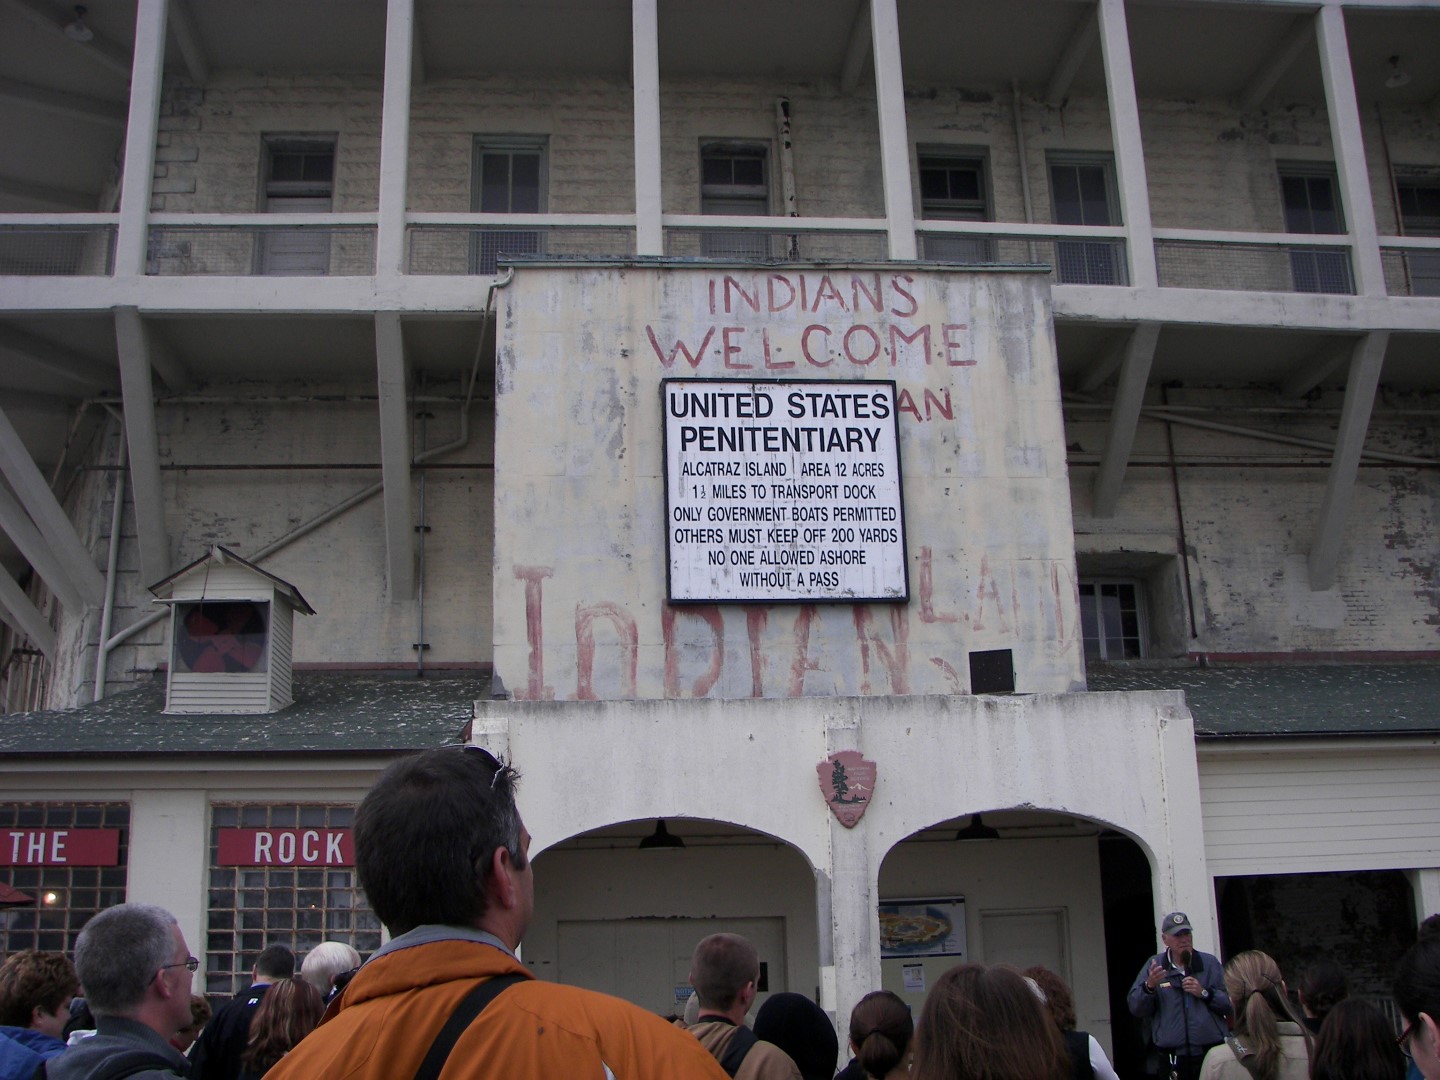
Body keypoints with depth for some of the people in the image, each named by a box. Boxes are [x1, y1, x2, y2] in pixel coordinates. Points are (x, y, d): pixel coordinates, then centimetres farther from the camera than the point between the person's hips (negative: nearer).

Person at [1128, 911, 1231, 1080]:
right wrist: (1149, 986, -17)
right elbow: (1135, 1008, 0)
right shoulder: (1154, 966, 6)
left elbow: (1232, 1004, 2)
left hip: (1212, 1055, 0)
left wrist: (1205, 993, -12)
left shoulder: (1210, 963, 7)